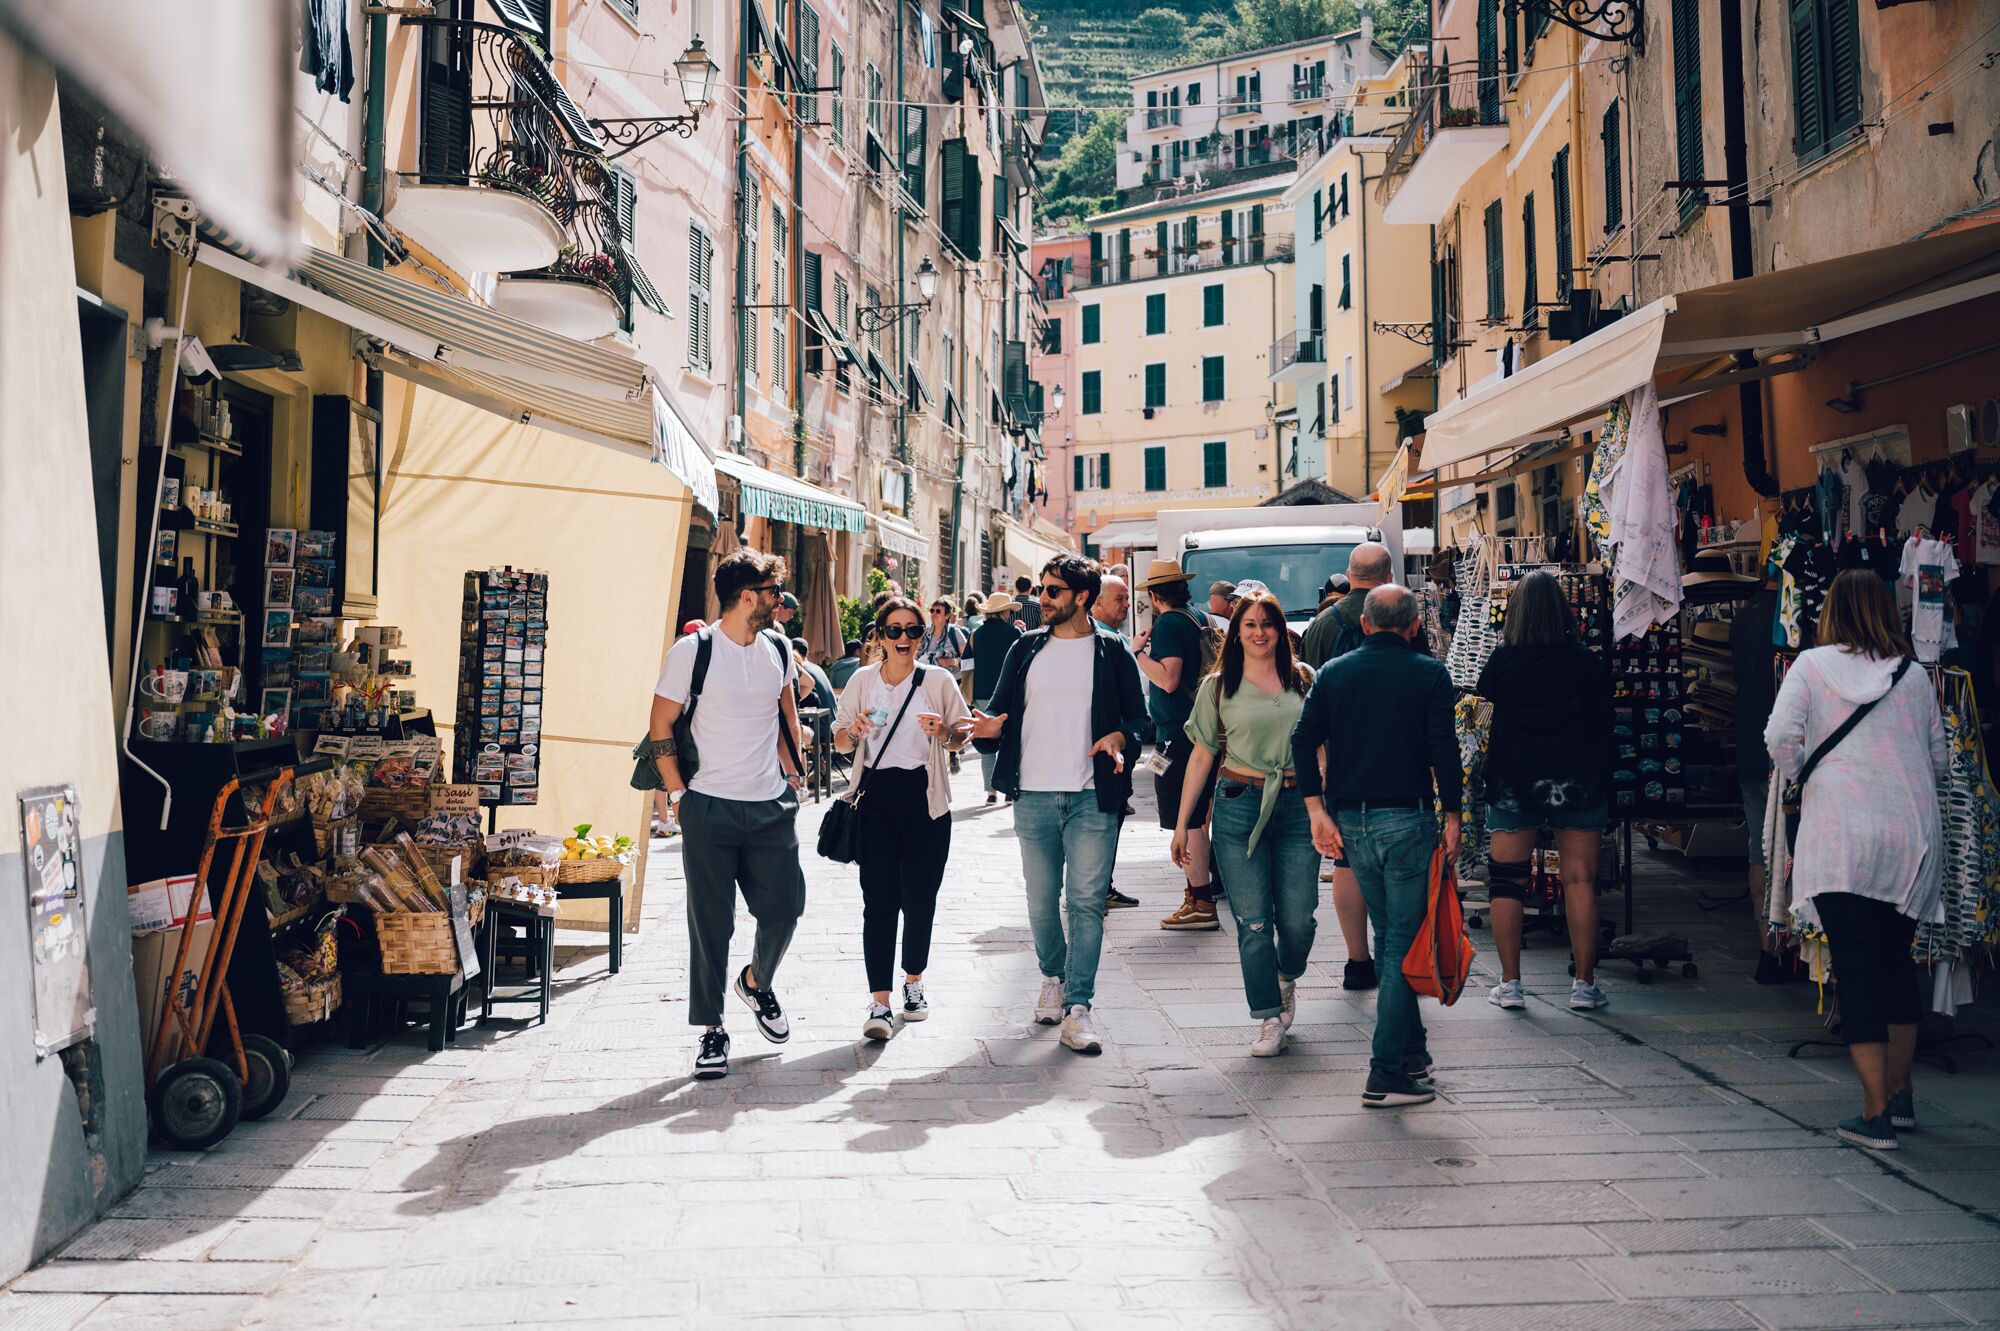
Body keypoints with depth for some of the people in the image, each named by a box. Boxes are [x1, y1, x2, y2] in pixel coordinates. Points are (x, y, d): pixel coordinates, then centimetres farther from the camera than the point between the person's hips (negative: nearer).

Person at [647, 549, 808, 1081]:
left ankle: (756, 982, 35)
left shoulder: (778, 648, 7)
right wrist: (677, 794, -7)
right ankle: (711, 1031, 15)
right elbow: (661, 726, -3)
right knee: (710, 922, 2)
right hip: (710, 810, -4)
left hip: (772, 807, 4)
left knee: (785, 908, 5)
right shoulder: (692, 651, -9)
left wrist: (792, 771, 14)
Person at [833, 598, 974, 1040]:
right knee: (879, 899, -8)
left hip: (925, 798, 0)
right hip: (876, 797, 0)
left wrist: (945, 732, -14)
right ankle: (879, 1004, -9)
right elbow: (841, 742, 14)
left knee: (919, 897, 5)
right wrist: (854, 731, -9)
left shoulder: (939, 680, 4)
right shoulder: (863, 680, 8)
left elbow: (962, 738, 8)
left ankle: (913, 981, 29)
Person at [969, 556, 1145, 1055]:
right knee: (1042, 901, 11)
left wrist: (1119, 737, -15)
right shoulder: (1026, 649, 11)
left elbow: (1138, 717, 6)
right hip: (1033, 795, 3)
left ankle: (1077, 1007, -4)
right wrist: (989, 728, -8)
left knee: (1087, 901, -6)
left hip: (1092, 798, -3)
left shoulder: (1113, 652, 3)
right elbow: (1001, 710, 14)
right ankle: (1053, 978, 33)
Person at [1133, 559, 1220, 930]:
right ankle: (1198, 891, 26)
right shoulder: (1198, 619, 13)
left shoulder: (1168, 624, -14)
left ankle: (1201, 903, -6)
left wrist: (1139, 652, -13)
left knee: (1186, 821, -7)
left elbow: (1168, 679, -23)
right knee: (1197, 819, 17)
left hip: (1177, 733, -10)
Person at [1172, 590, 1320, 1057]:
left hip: (1296, 804, 1)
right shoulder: (1218, 685, 5)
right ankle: (1269, 1020, 9)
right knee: (1253, 922, -2)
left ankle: (1287, 979, 32)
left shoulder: (1304, 680, 8)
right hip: (1239, 804, -1)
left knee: (1298, 919, -1)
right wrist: (1181, 822, 6)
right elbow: (1202, 756, 8)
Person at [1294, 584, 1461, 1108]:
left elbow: (1303, 740, -1)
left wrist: (1317, 810, 0)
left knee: (1389, 936, 19)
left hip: (1351, 819, 4)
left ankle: (1412, 1052, 28)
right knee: (1405, 942, 0)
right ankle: (1387, 1074, -2)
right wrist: (1452, 816, -3)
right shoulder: (1429, 674, -3)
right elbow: (1443, 749, -10)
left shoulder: (1332, 672, 7)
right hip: (1406, 819, -4)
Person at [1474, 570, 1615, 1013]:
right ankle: (1584, 984, 7)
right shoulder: (1587, 662, -3)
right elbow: (1604, 725, 3)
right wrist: (1605, 791, 14)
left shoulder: (1502, 660, -5)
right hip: (1577, 780, 0)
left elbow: (1481, 693, 14)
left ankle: (1510, 983, 7)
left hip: (1513, 781, 0)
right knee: (1580, 880, 5)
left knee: (1508, 880, 6)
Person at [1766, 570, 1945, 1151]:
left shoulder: (1812, 665, 0)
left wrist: (1797, 778, 7)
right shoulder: (1914, 675, 8)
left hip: (1841, 835, -3)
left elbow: (1780, 734, -11)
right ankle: (1900, 1092, 28)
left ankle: (1876, 1112, -3)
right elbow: (1939, 759, 13)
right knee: (1898, 961, 19)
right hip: (1913, 834, 3)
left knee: (1858, 971, -1)